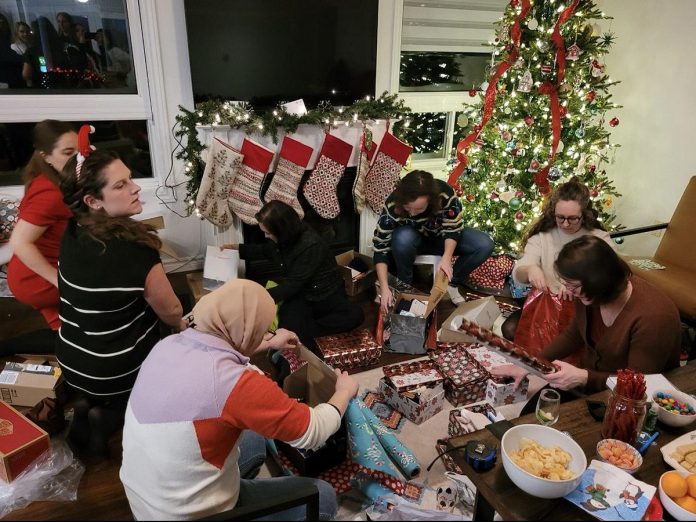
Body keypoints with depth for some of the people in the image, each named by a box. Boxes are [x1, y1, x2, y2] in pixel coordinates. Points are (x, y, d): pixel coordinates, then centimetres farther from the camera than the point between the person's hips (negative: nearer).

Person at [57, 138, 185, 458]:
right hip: (118, 372, -6)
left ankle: (88, 405, 19)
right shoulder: (136, 252, -30)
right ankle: (110, 416, 15)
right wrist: (184, 324, 6)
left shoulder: (71, 234, -11)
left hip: (71, 362, 6)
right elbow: (171, 313, -14)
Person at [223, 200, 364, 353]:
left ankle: (305, 330, -30)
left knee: (355, 314, -34)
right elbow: (265, 251, 23)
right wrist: (237, 248, 16)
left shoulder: (311, 246, -26)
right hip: (300, 294, 3)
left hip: (327, 295, -3)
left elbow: (292, 285, -23)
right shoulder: (285, 239, -2)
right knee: (290, 318, -35)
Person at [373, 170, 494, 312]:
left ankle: (451, 283, -1)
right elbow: (380, 248, -28)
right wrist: (384, 288, -34)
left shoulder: (445, 193, -34)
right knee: (402, 238, -38)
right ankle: (404, 285, -13)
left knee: (485, 245, -20)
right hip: (414, 239, -2)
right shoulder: (392, 206, -34)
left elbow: (453, 228, -19)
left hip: (440, 236, 2)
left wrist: (446, 258, -36)